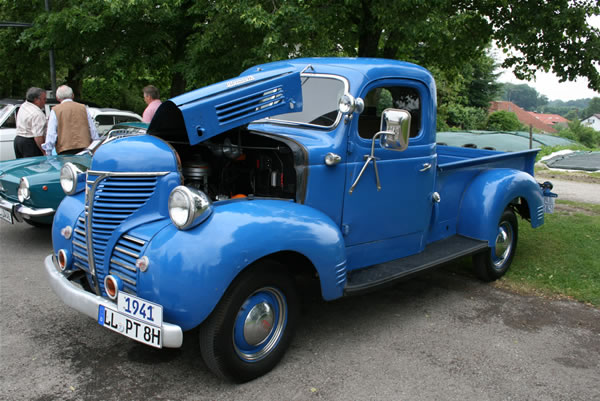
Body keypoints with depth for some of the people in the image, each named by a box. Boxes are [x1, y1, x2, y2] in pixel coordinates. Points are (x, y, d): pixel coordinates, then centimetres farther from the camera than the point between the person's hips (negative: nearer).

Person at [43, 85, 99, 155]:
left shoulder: (55, 110, 6)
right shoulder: (83, 108, 13)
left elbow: (51, 134, 1)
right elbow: (93, 131, 12)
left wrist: (48, 153, 5)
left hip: (65, 150, -2)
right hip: (84, 148, 2)